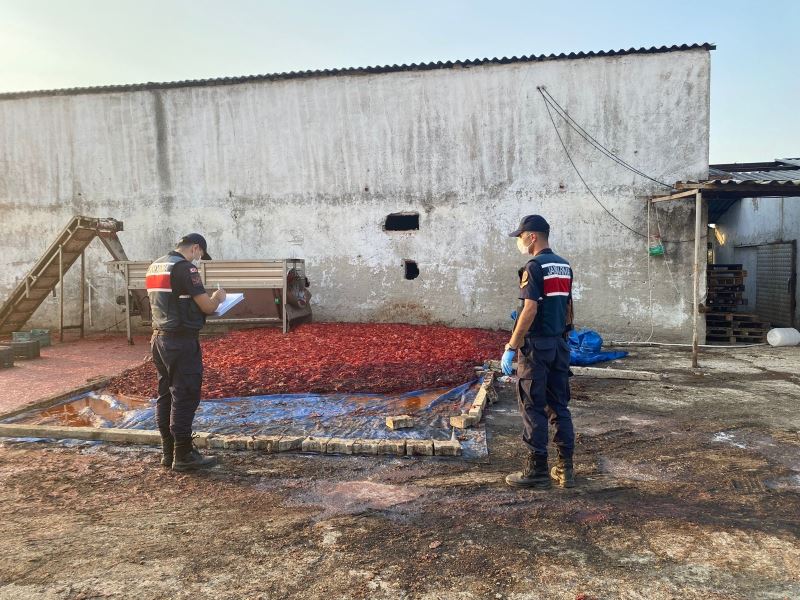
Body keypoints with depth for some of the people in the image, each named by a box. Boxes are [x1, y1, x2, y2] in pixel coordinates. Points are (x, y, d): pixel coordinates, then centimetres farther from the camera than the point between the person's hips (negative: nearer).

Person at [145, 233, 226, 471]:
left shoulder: (154, 267, 14)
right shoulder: (185, 267, -14)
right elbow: (207, 307, -16)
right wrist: (218, 297, 5)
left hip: (159, 337, 9)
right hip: (182, 340, -9)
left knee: (166, 396, 13)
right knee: (185, 397, -3)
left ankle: (169, 452, 21)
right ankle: (183, 456, 3)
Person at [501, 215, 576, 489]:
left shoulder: (535, 266, -14)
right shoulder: (564, 266, 12)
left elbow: (530, 310, -20)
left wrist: (511, 347, -17)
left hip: (536, 345, -8)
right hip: (560, 345, 8)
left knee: (534, 408, 0)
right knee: (559, 406, 12)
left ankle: (537, 470, 7)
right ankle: (565, 468, 16)